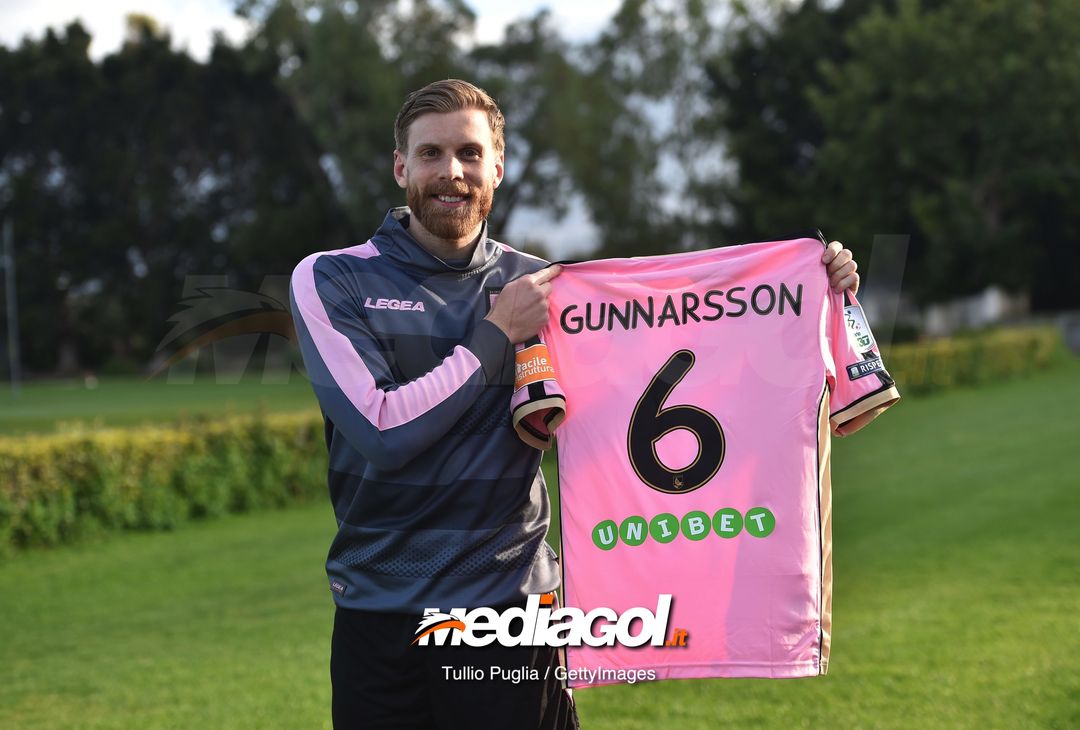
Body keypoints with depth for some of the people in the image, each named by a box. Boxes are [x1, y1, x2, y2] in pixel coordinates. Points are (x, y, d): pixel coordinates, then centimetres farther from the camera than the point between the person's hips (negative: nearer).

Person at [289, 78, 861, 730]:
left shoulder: (539, 285, 6)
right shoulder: (330, 281, -2)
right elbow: (382, 431, -14)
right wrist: (498, 334, -10)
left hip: (508, 601, 1)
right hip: (378, 620, -1)